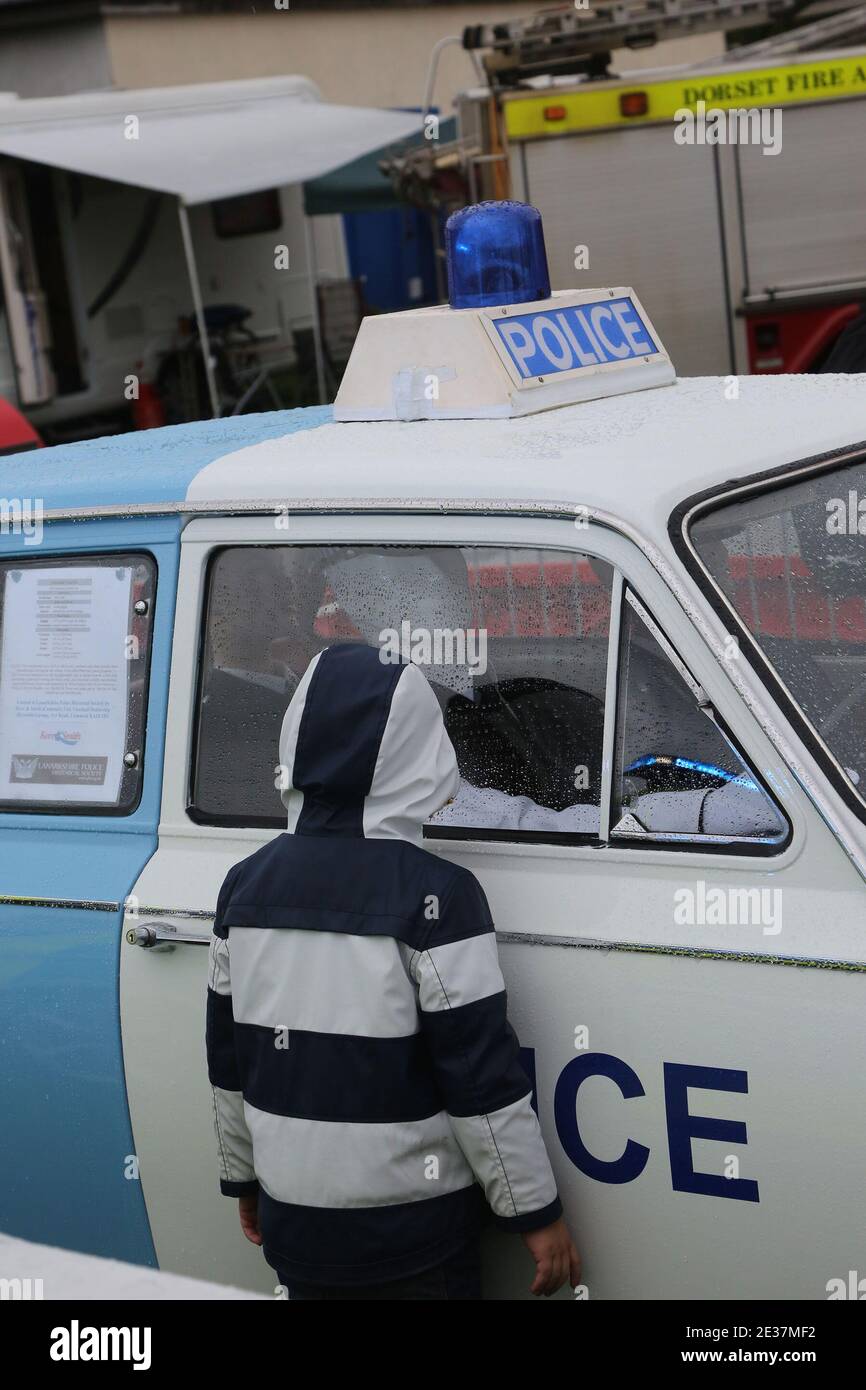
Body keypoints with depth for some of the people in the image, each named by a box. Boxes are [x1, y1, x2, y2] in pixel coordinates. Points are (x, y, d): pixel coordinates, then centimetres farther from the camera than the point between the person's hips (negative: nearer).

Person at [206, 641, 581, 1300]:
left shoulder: (246, 885, 0)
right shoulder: (433, 894, -17)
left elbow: (228, 1062, 9)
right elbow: (483, 1073, -16)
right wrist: (536, 1211, -7)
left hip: (291, 1221, 5)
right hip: (409, 1232, -5)